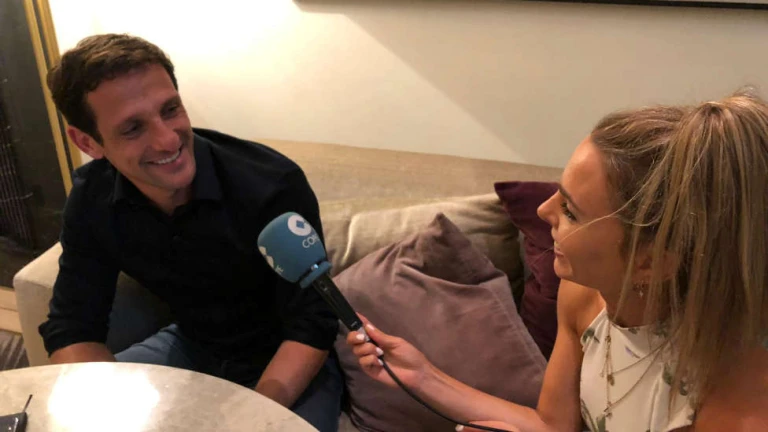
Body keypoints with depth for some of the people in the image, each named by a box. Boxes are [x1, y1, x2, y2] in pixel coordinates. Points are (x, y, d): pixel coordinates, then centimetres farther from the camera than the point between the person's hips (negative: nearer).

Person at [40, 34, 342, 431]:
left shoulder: (273, 185, -29)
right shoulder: (92, 199, -13)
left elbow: (311, 328, -24)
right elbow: (73, 328, -8)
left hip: (284, 363, -3)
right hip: (191, 348, 4)